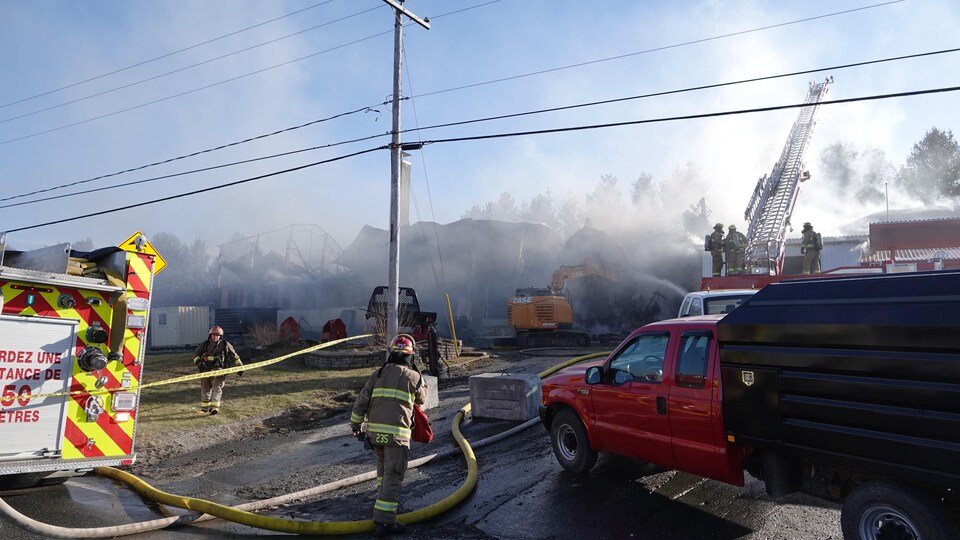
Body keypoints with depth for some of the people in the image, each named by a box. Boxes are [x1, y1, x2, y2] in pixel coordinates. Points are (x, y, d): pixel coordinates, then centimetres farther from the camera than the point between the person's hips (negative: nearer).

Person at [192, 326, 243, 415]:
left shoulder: (225, 345, 5)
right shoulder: (204, 345, 9)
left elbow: (234, 356, 9)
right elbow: (196, 354, 10)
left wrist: (239, 366, 6)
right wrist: (198, 362, -10)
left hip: (219, 370, -3)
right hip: (206, 370, 3)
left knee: (217, 387, -14)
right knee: (205, 388, 10)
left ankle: (215, 406, -21)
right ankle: (204, 406, 25)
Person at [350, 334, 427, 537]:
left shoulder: (378, 374, 8)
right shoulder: (414, 376, -2)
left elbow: (361, 401, 7)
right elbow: (421, 399, 16)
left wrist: (355, 424, 18)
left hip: (374, 429, 5)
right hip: (397, 432, -5)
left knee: (383, 463, 27)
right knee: (393, 475, -3)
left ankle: (386, 495, 45)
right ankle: (384, 521, -5)